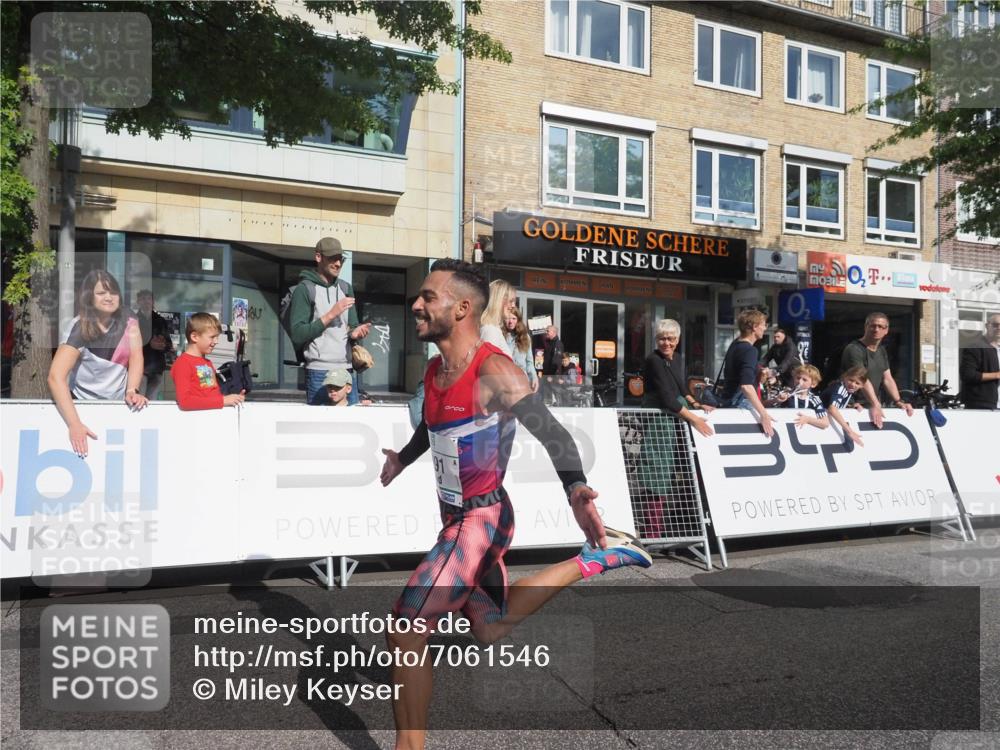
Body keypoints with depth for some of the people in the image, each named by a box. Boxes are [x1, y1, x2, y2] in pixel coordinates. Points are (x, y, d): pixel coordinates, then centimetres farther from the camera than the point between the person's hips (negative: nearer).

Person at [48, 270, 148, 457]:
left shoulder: (128, 322, -1)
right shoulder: (79, 329, -13)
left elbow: (136, 358, -7)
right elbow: (56, 377, -23)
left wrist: (132, 391, -27)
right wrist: (74, 424, -33)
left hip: (118, 404, 4)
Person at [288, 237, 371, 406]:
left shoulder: (345, 288, 15)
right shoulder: (305, 289, -3)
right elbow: (297, 335, -10)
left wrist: (355, 333, -7)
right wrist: (331, 314, -14)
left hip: (347, 371, 6)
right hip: (319, 373, -6)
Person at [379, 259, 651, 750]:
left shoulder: (494, 372, -21)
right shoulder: (434, 370, 5)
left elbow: (552, 433, -29)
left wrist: (575, 488, -47)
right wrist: (402, 459, 43)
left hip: (480, 520, -9)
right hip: (457, 518, 9)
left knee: (405, 632, -10)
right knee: (490, 628, 23)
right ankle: (594, 560, 31)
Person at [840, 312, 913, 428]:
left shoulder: (882, 351, 15)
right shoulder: (854, 349, -13)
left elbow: (888, 379, 11)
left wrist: (898, 402, -4)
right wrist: (875, 405, -33)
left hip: (875, 407, 7)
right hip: (854, 408, -7)